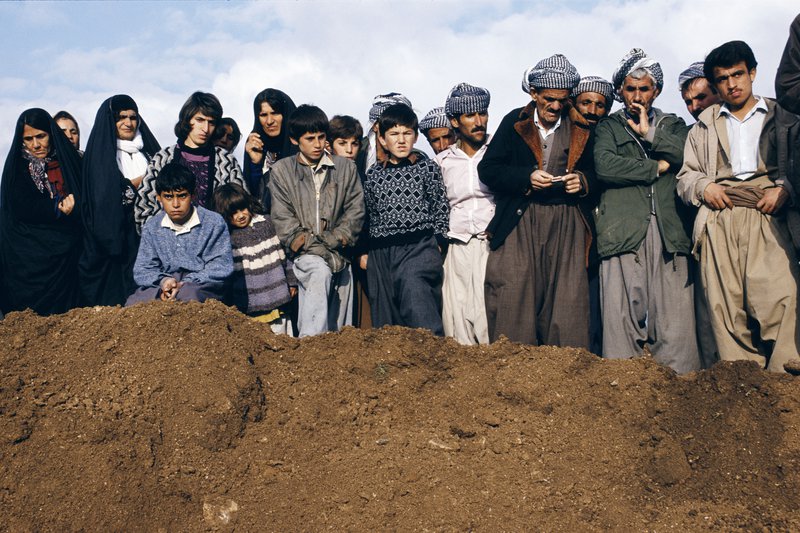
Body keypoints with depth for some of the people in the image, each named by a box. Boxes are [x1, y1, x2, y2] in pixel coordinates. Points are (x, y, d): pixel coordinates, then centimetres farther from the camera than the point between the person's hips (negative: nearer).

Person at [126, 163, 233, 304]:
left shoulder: (214, 223, 0)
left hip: (202, 286, -3)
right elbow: (142, 270, 10)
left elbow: (221, 267, -6)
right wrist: (163, 281, -15)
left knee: (189, 295, -40)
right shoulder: (151, 227, 12)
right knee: (133, 303, -27)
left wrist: (186, 283, -19)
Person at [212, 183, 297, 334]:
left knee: (280, 333, 9)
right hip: (248, 303, -2)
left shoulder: (265, 223, 5)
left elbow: (282, 254, 12)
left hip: (276, 294, 3)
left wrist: (291, 281, 14)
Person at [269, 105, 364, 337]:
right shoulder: (281, 170, 7)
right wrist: (316, 248, -11)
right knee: (320, 270, -34)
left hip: (339, 255, 3)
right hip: (304, 255, -3)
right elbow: (283, 220, 0)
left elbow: (355, 212, 8)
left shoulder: (346, 167, 13)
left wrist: (332, 241, -7)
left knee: (339, 327, -2)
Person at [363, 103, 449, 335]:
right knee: (385, 316, 3)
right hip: (381, 251, 4)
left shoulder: (428, 167, 6)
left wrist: (438, 242, -1)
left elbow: (441, 207, 7)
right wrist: (364, 252, 17)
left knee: (412, 283, -30)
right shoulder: (373, 174, 13)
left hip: (420, 245, -4)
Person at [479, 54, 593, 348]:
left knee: (567, 299, -3)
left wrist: (583, 181, -6)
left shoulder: (581, 129, 8)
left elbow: (594, 171, 17)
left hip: (565, 224, 1)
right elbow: (488, 169, 2)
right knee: (512, 299, -5)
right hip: (519, 222, -1)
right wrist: (527, 177, -12)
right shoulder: (514, 122, 6)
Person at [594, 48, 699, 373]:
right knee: (621, 319, -7)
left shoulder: (672, 125, 24)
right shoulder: (608, 127, 17)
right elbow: (605, 166, -5)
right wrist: (657, 167, 0)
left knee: (676, 324, -6)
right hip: (624, 233, -1)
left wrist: (651, 133, 1)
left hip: (670, 233, 2)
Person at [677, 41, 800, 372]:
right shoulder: (704, 126, 25)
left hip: (767, 219, -2)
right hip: (719, 222, 2)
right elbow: (685, 176, 22)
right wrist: (703, 186, 1)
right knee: (725, 308, -8)